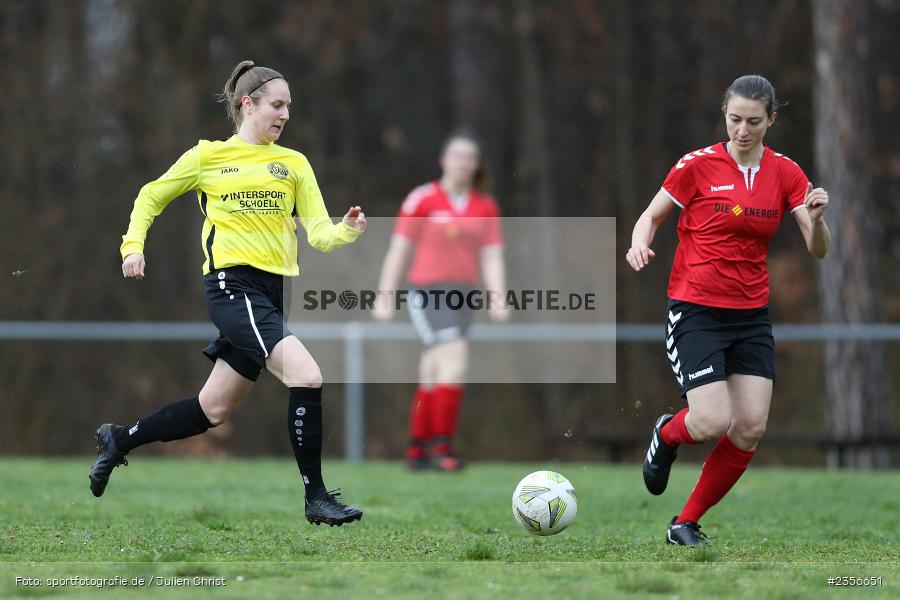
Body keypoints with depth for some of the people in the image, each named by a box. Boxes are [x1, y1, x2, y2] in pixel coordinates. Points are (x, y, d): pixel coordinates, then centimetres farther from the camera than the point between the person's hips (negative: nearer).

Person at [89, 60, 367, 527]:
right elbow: (151, 197, 17)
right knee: (307, 376, -23)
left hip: (276, 291, 5)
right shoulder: (208, 156, 5)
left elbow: (318, 233, 4)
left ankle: (119, 440, 33)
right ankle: (316, 497, -15)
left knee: (213, 410, 11)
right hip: (232, 282, -5)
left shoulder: (294, 163, 13)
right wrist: (133, 246, 4)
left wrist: (346, 231, -17)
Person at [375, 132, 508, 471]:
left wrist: (497, 299, -6)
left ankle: (416, 451, 17)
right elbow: (398, 250, 0)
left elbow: (492, 257, 8)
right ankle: (443, 448, -20)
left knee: (433, 378, 8)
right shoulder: (422, 200, -2)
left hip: (462, 296, 5)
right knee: (455, 358, -21)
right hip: (427, 291, -5)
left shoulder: (486, 208, 10)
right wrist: (385, 296, -3)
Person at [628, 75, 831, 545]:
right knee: (712, 423, -17)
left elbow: (818, 250, 0)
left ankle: (686, 524, 12)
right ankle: (666, 435, 21)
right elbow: (651, 216, 5)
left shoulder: (785, 173, 2)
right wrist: (640, 244, -17)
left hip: (752, 316, 4)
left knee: (750, 427, -4)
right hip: (695, 312, -4)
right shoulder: (698, 165, -7)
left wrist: (816, 219, -22)